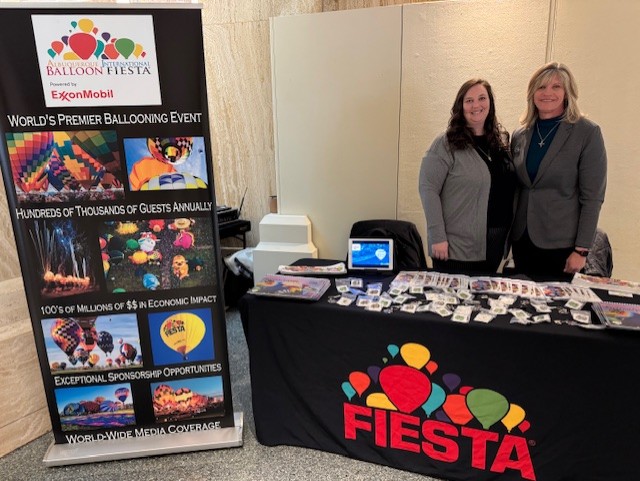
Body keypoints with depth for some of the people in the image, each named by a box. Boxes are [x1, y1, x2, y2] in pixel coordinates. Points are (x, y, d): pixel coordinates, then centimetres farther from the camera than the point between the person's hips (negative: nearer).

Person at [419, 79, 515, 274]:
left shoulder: (501, 140, 9)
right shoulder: (446, 144, -10)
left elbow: (509, 190, 14)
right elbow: (428, 189, -14)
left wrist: (507, 235, 9)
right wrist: (437, 237, -19)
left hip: (495, 245, 6)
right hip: (457, 247, -6)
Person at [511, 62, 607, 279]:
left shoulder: (587, 133, -7)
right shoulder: (520, 135, 5)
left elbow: (592, 197, -9)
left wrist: (582, 249, -13)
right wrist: (507, 236, 7)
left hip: (561, 245, -4)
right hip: (522, 241, 4)